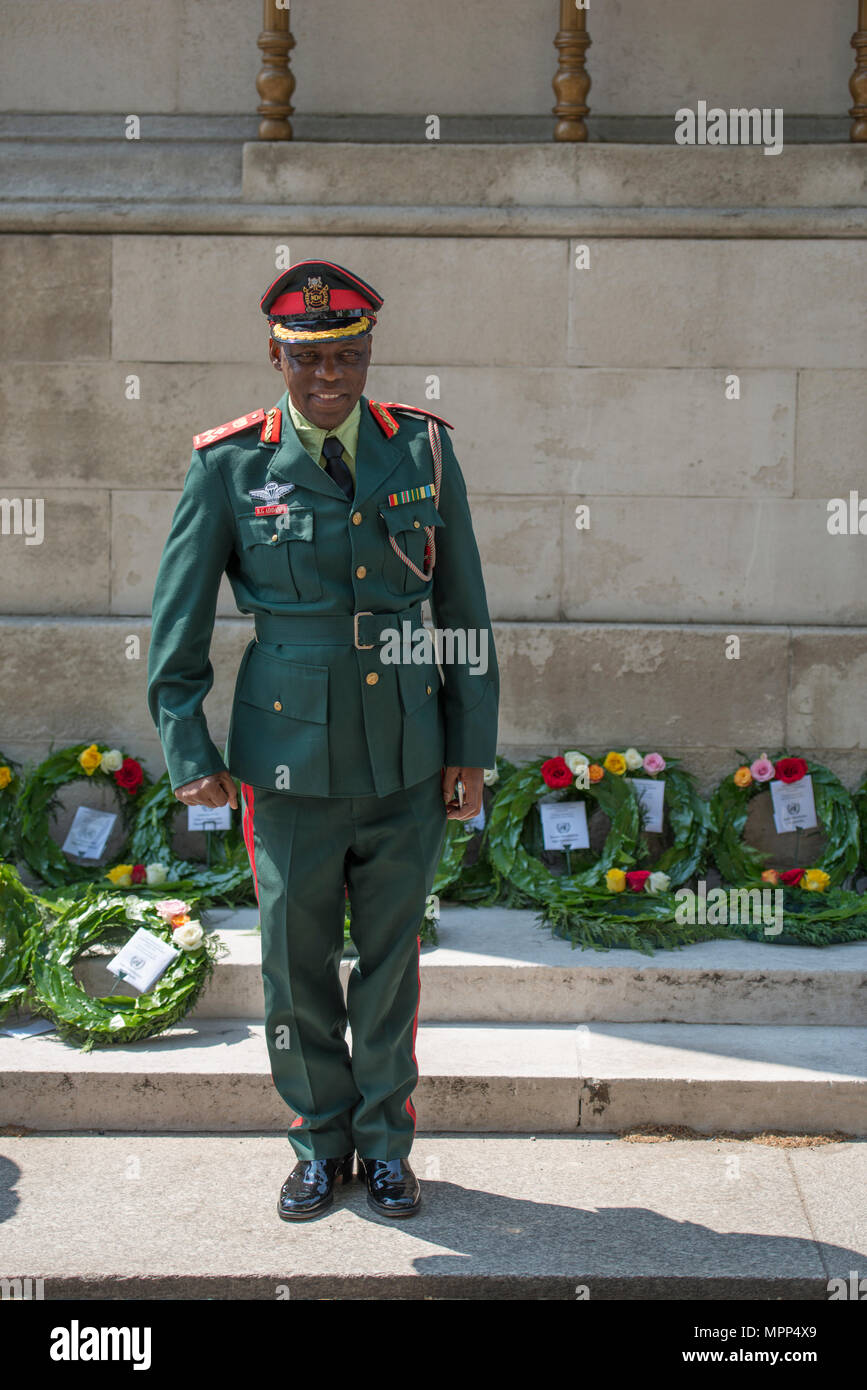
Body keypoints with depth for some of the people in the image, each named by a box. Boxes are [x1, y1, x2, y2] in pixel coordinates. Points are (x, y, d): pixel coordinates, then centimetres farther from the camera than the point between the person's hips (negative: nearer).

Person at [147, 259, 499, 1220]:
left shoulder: (424, 449, 1)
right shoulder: (228, 465, -5)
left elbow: (464, 610, 6)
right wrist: (188, 755, -4)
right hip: (291, 760, -1)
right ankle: (321, 1142, 31)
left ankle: (385, 1142, 31)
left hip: (407, 761, 1)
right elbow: (178, 619, 0)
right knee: (296, 965, 9)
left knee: (391, 959, 13)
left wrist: (471, 750, 5)